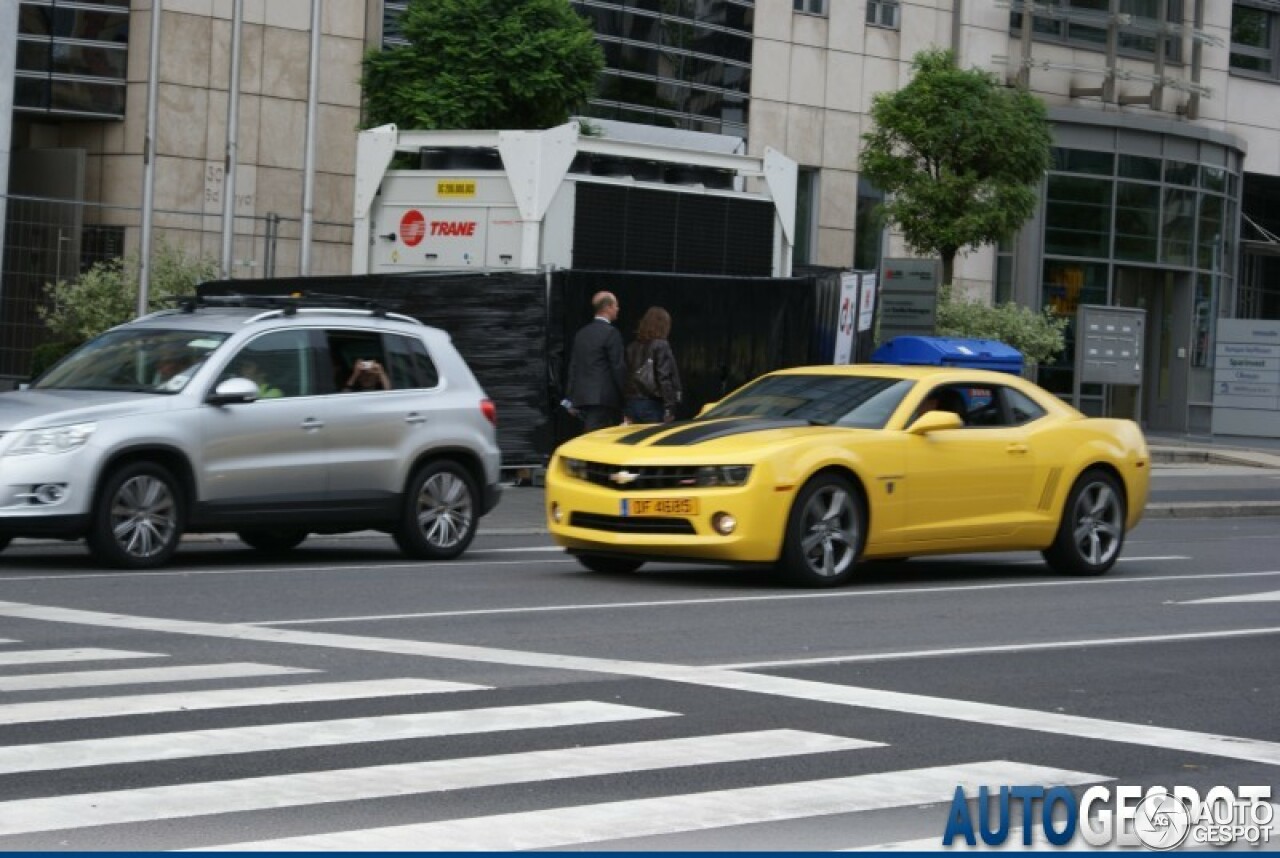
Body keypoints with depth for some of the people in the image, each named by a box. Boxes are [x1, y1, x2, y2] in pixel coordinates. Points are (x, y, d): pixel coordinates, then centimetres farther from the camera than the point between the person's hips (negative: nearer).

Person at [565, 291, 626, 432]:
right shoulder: (611, 333, -9)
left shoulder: (582, 333, 14)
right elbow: (618, 367, -11)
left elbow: (573, 366, 16)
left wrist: (570, 399, 20)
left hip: (581, 397, 8)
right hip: (603, 397, -8)